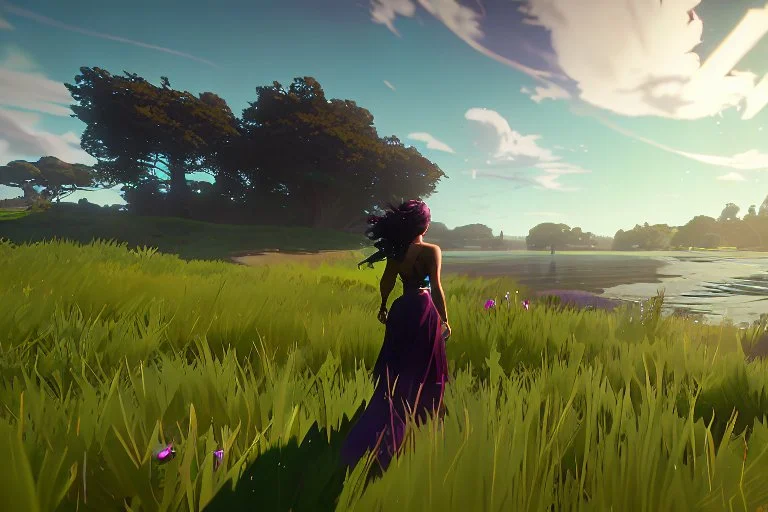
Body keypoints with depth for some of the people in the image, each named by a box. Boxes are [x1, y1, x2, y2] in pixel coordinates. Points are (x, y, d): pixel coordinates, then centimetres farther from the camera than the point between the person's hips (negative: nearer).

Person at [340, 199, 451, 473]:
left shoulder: (396, 250, 2)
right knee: (422, 370, 10)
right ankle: (420, 421, 23)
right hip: (424, 309, -5)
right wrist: (444, 319, -6)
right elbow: (436, 288, -15)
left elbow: (387, 282, 9)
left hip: (401, 309, 5)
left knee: (396, 369, 15)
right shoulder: (432, 251, -12)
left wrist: (383, 306, 24)